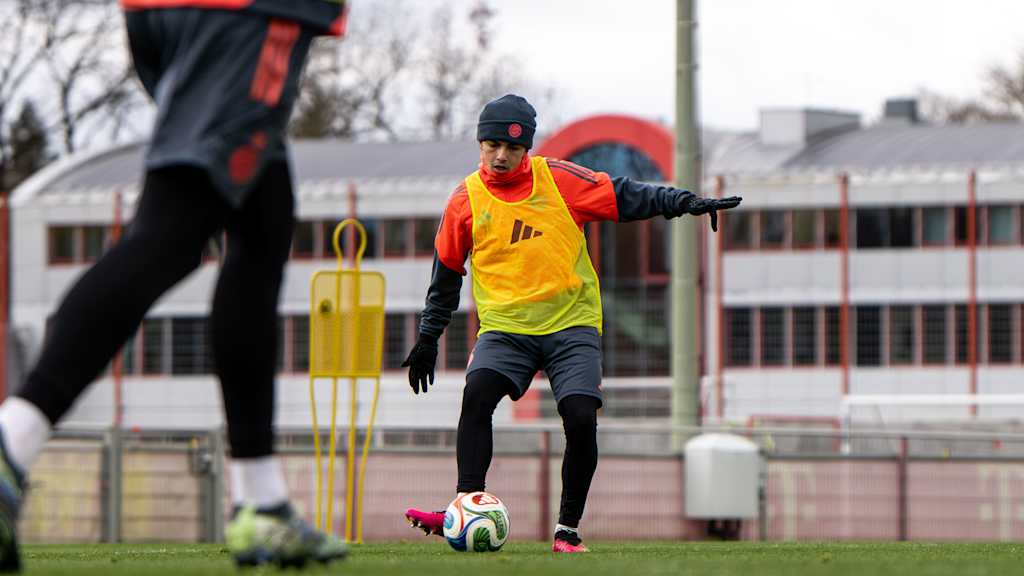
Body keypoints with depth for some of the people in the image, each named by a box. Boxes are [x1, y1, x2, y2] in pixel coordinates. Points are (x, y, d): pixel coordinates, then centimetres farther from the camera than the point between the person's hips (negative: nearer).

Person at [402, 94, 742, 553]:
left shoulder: (558, 180, 1)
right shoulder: (466, 201, 4)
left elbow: (625, 197, 5)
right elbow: (447, 272, 16)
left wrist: (686, 203, -6)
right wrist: (428, 339, 18)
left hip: (571, 323, 0)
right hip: (505, 328, 0)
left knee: (581, 418, -16)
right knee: (477, 395, -26)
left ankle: (568, 529, -2)